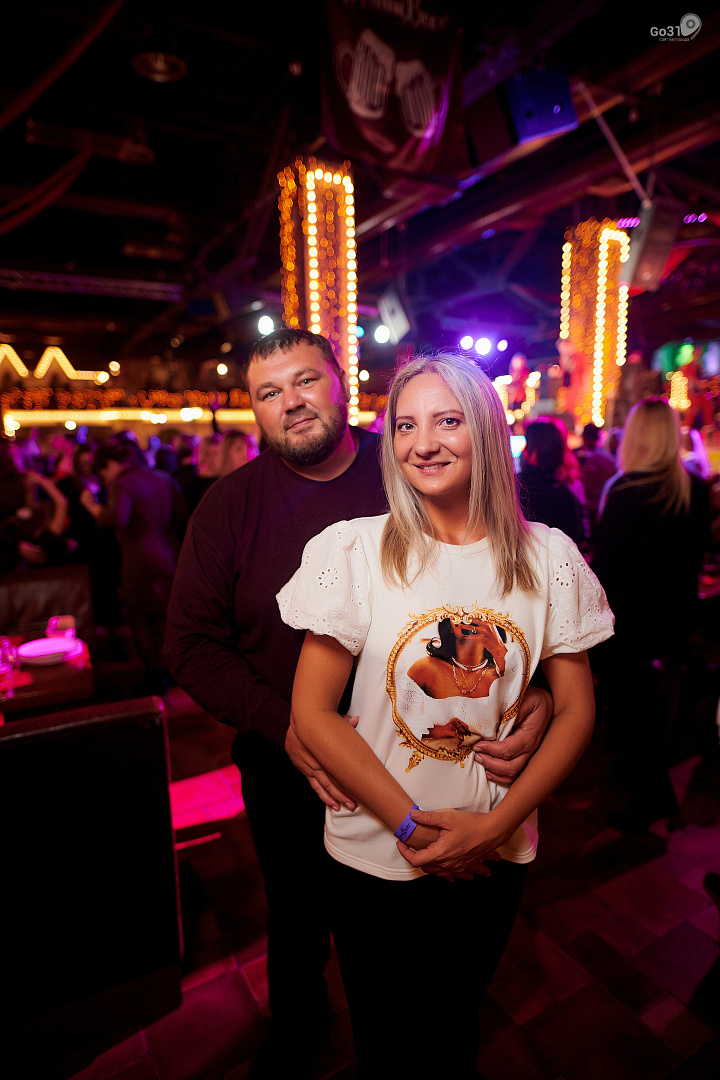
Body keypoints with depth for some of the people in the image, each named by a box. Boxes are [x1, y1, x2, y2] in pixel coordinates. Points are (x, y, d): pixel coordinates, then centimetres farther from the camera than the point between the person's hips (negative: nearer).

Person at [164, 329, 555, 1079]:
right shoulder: (230, 504, -9)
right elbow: (192, 644, -9)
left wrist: (536, 693, -24)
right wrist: (284, 727, -21)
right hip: (285, 767, 0)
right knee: (296, 915, 27)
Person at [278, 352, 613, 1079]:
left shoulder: (548, 558, -8)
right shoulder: (355, 550, -15)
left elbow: (575, 711, -4)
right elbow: (312, 711, -13)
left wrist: (494, 824, -13)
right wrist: (413, 825, -15)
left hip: (493, 859, 2)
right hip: (373, 857, -1)